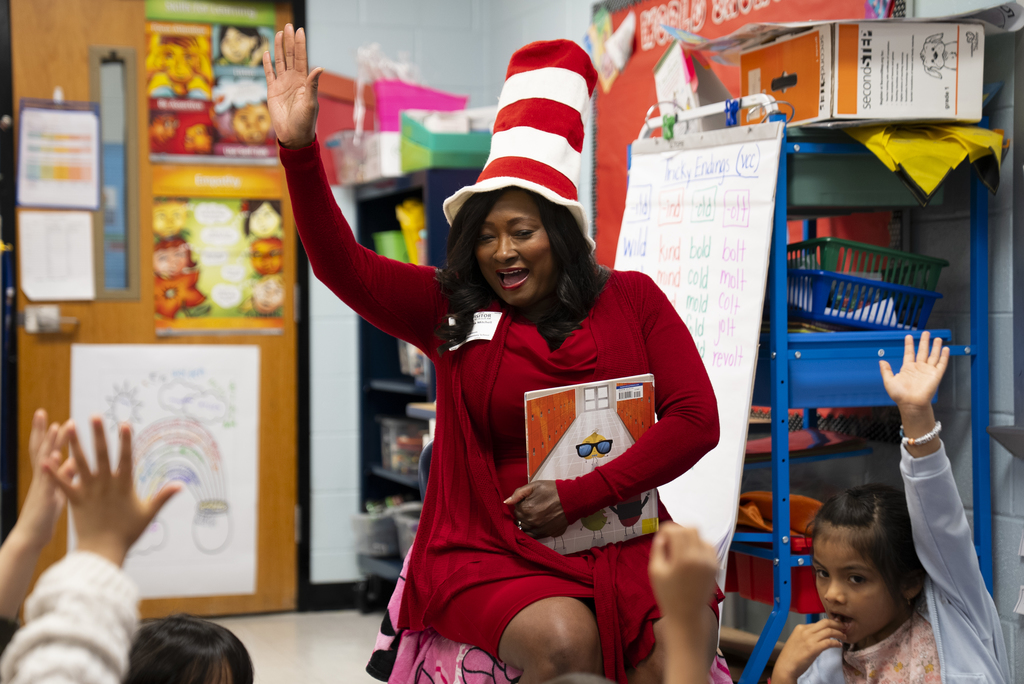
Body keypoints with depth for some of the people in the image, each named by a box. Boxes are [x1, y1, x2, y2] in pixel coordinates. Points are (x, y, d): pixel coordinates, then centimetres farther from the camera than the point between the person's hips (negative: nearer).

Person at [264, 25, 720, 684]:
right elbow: (343, 265, 0)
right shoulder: (452, 311, 8)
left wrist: (579, 494, -7)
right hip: (495, 551, -1)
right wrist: (299, 150, -14)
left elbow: (697, 419, 1)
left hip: (622, 541, 1)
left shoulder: (633, 301, 8)